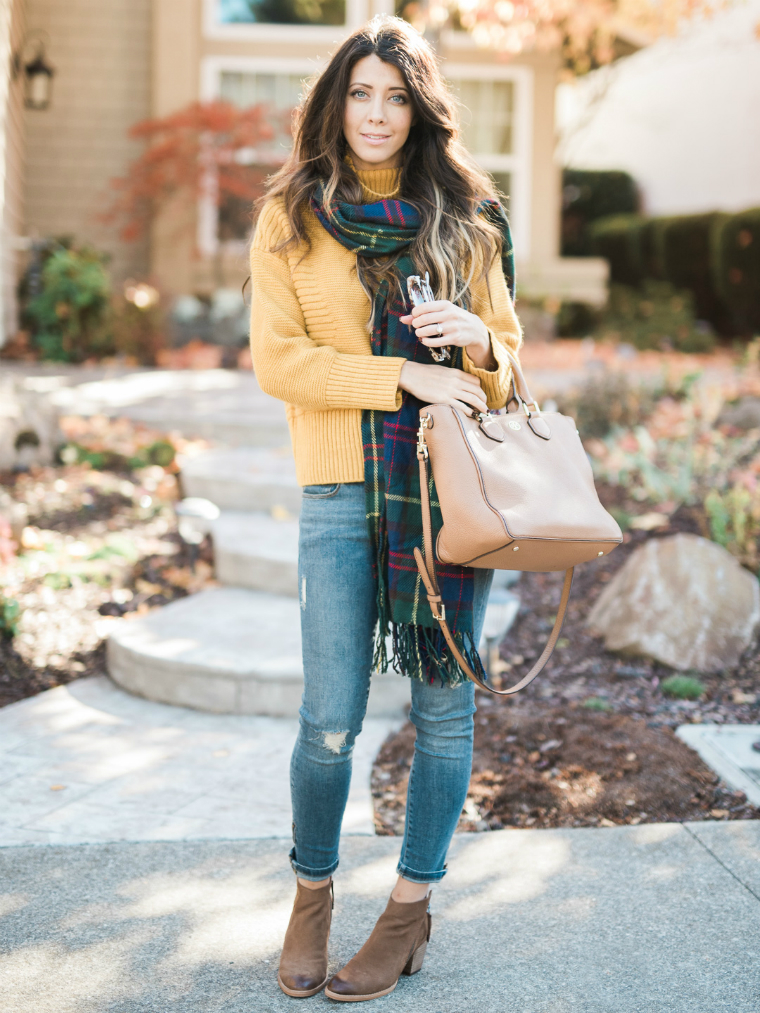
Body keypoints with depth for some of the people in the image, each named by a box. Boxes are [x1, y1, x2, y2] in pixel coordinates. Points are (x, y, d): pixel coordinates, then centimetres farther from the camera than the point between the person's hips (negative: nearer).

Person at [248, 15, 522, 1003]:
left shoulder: (465, 217, 11)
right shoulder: (291, 217, 6)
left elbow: (509, 354, 15)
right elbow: (277, 359, -4)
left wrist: (475, 345, -9)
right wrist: (404, 374, -14)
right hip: (342, 488, -2)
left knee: (444, 700, 5)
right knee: (330, 718, -1)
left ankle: (412, 906, 21)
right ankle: (312, 896, 23)